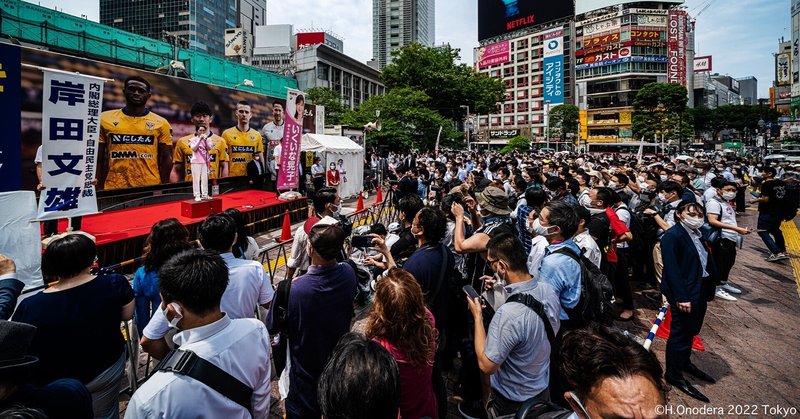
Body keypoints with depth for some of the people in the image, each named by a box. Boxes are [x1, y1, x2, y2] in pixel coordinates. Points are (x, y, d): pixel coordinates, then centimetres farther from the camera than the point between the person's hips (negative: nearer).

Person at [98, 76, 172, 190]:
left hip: (150, 189, -1)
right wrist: (98, 189, 2)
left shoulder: (161, 124, 3)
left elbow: (166, 159, 3)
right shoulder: (104, 119, 6)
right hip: (113, 189, 1)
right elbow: (98, 159, 7)